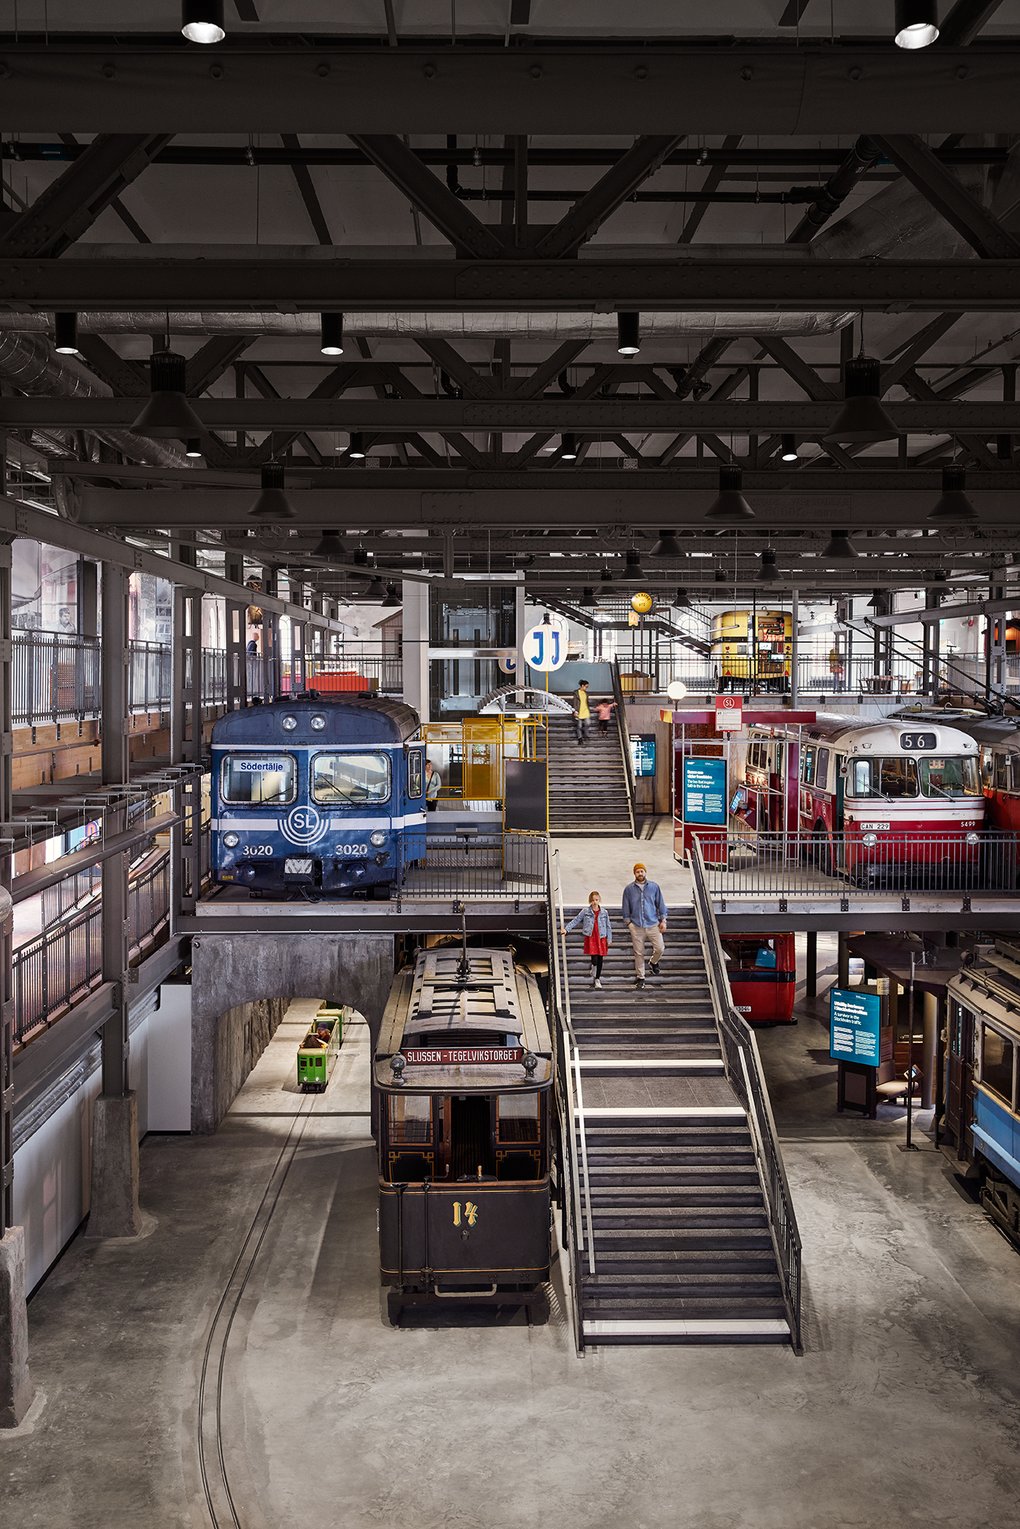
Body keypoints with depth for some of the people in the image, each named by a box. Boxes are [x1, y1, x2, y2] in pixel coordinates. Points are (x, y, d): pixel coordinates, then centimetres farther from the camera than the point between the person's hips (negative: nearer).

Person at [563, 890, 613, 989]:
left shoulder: (604, 912, 4)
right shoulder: (585, 911, -1)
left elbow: (608, 926, 9)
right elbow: (575, 921, 0)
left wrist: (609, 939, 6)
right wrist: (567, 929, -8)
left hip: (601, 938, 2)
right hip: (590, 938, -2)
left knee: (600, 959, 5)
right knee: (594, 959, -10)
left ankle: (597, 979, 18)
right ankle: (594, 977, 14)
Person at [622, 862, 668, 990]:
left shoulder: (654, 887, 5)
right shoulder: (629, 889, 4)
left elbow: (661, 904, 9)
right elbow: (626, 908, 10)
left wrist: (663, 920, 4)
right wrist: (628, 922, 3)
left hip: (653, 924, 0)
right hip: (636, 926, 0)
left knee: (659, 948, -6)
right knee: (639, 953, 3)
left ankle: (653, 963, 27)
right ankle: (640, 977, 14)